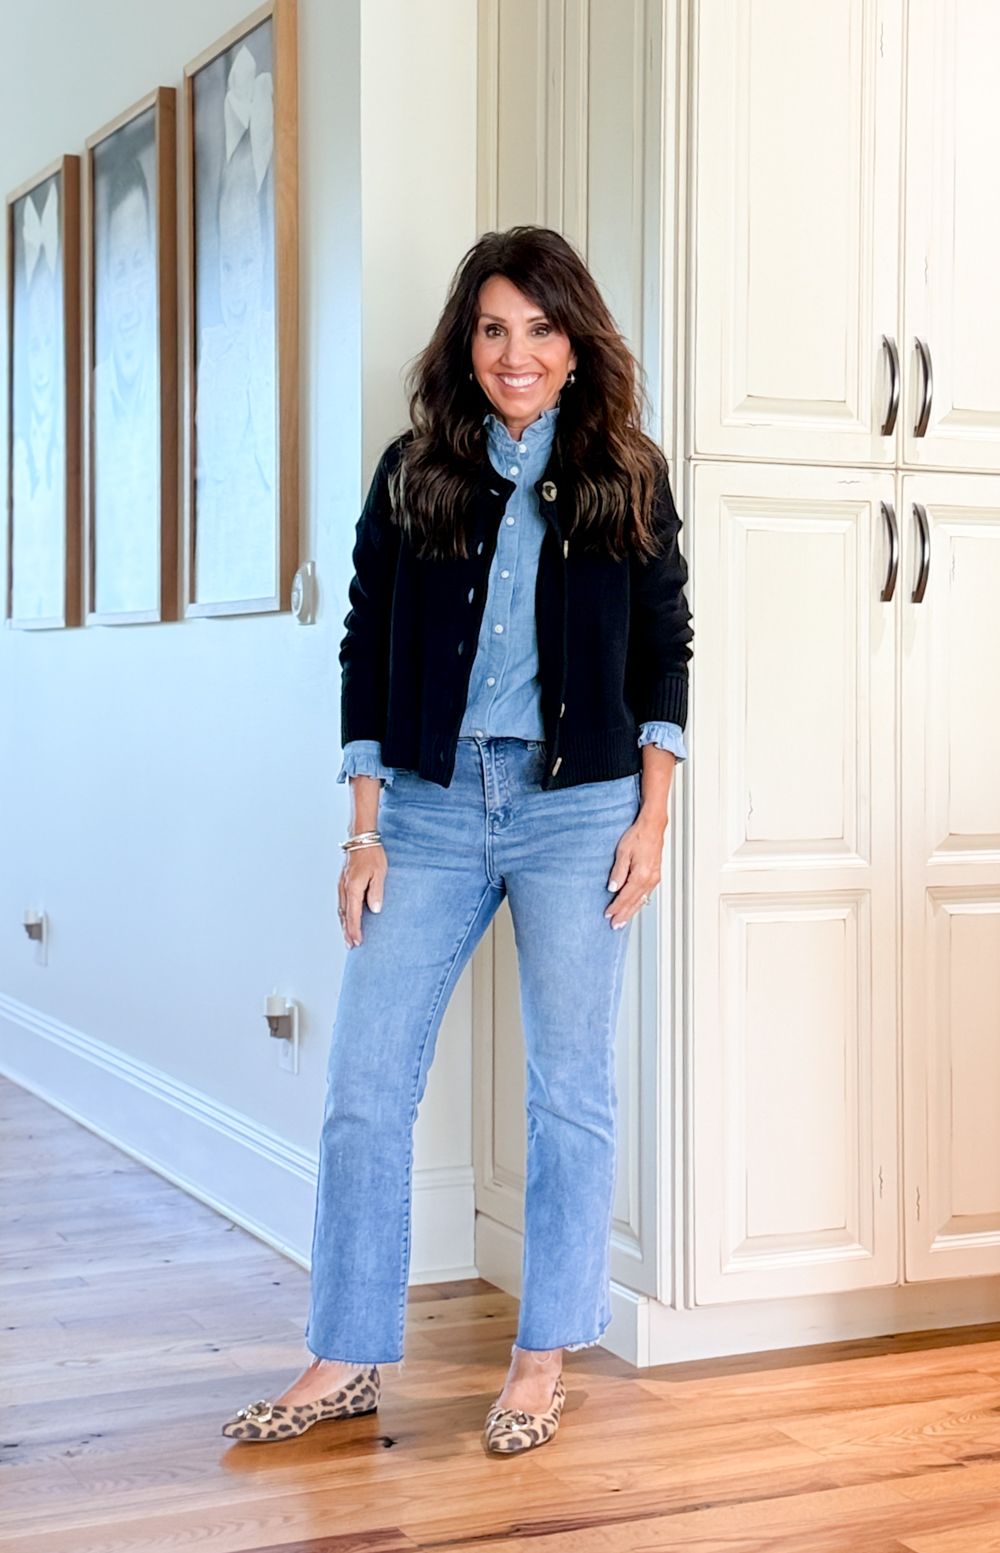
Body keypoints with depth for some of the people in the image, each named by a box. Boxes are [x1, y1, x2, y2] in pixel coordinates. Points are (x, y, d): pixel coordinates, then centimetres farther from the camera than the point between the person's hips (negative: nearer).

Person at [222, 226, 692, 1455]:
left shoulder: (626, 478, 3)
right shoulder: (413, 474, 5)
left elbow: (664, 650, 6)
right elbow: (366, 651, 5)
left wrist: (652, 817, -2)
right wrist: (365, 831, 1)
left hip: (579, 810, -1)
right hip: (430, 805, 1)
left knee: (570, 1090, 6)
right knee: (364, 1088, 1)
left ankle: (544, 1357, 20)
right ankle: (345, 1362, 14)